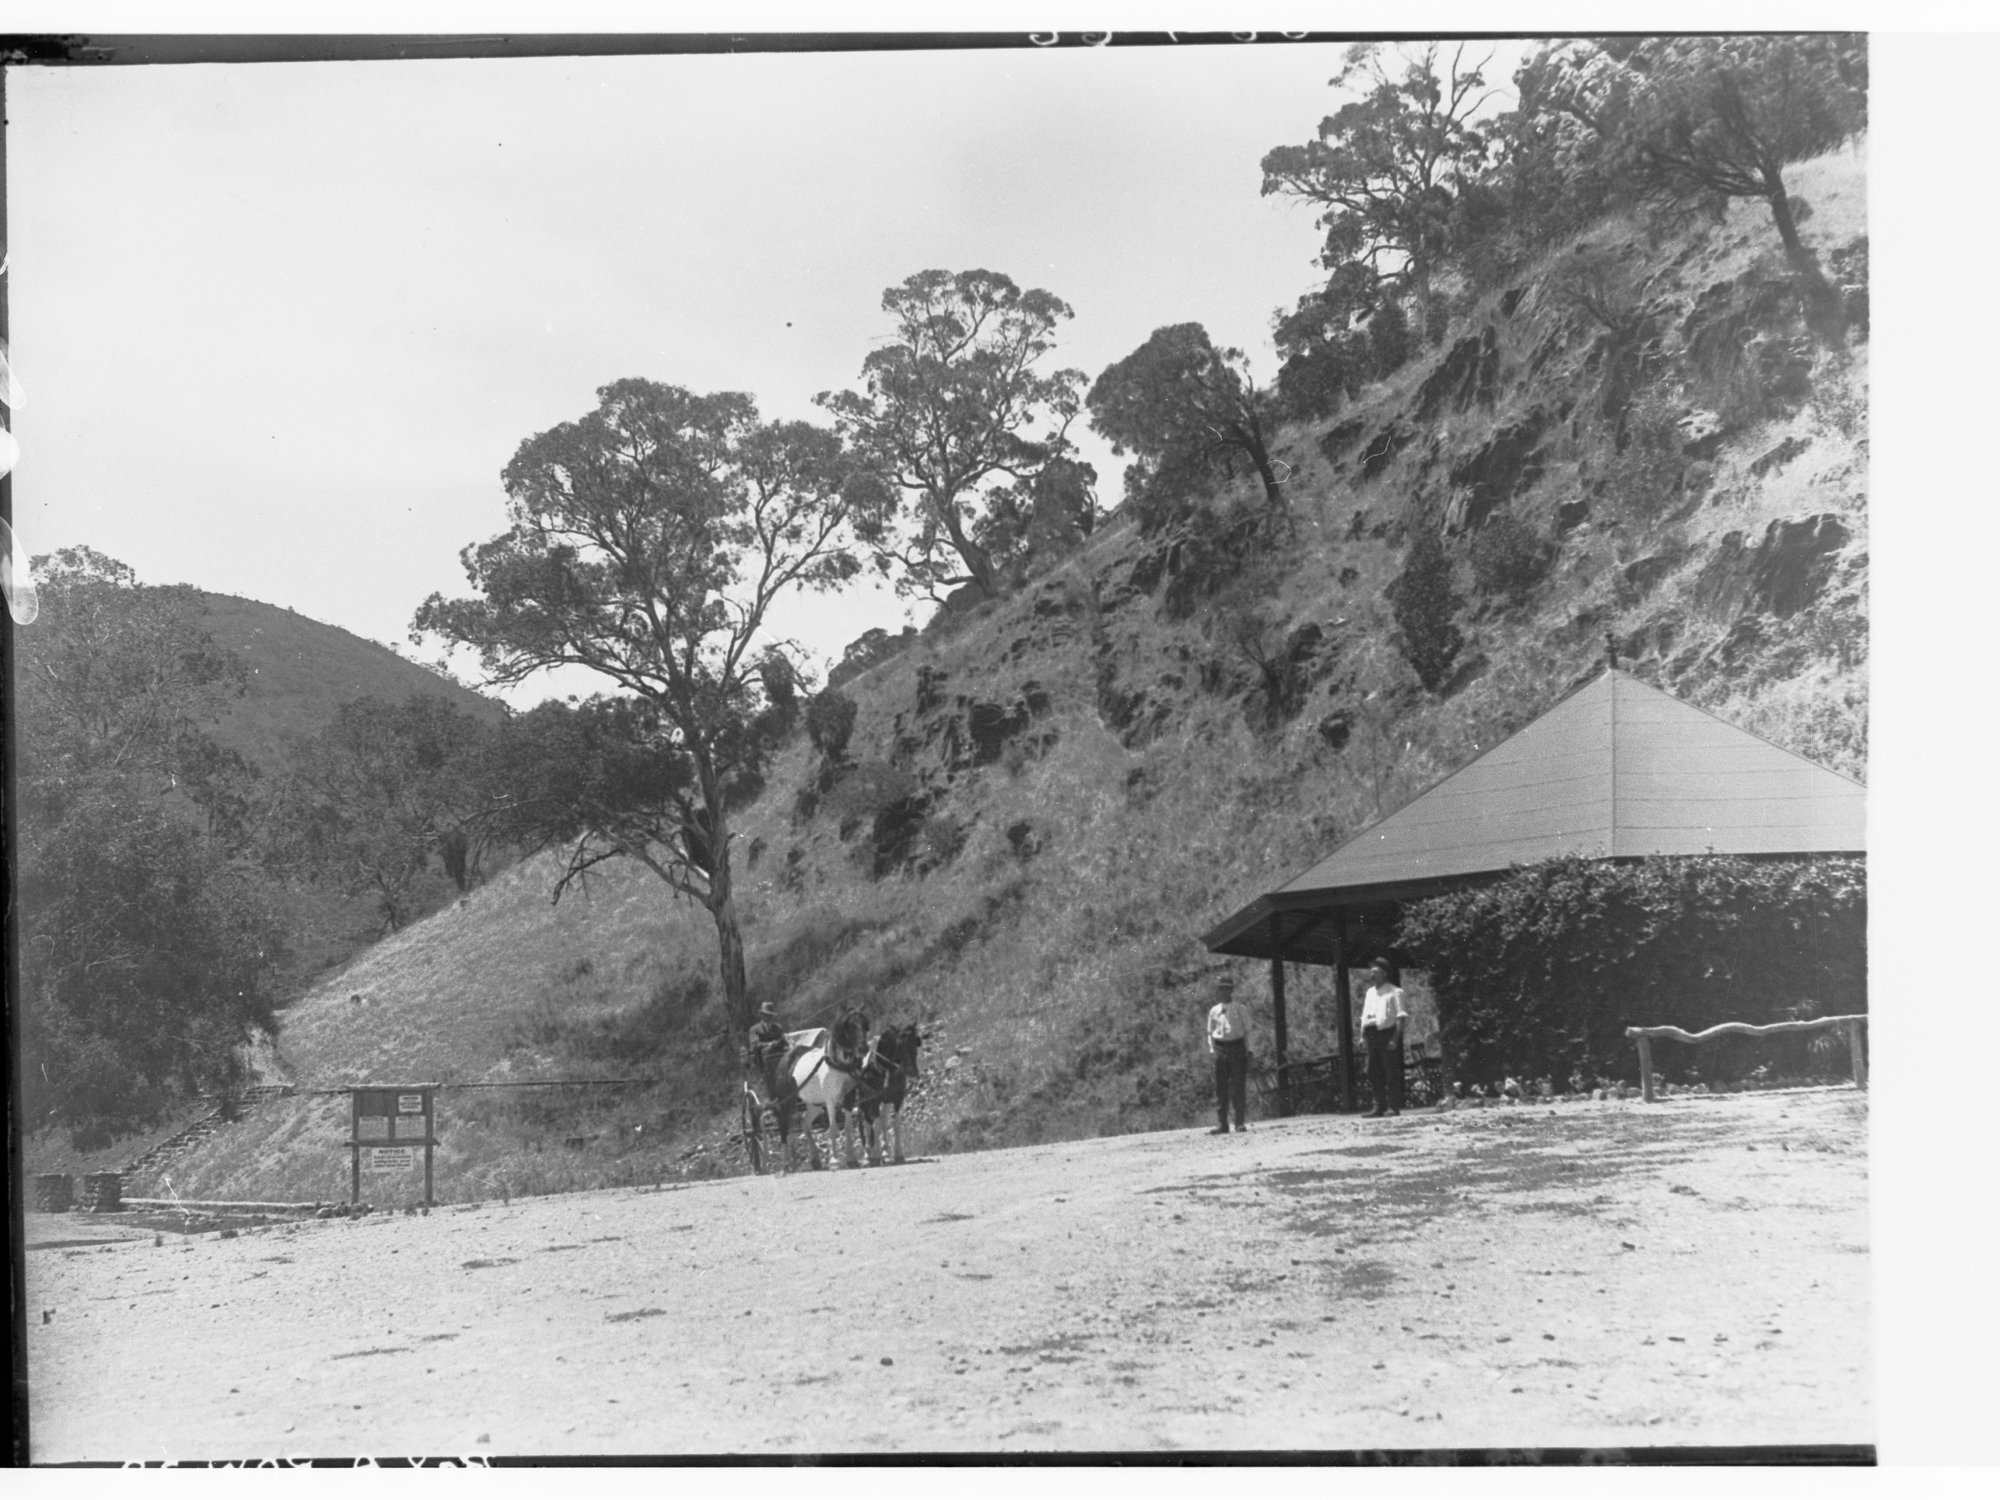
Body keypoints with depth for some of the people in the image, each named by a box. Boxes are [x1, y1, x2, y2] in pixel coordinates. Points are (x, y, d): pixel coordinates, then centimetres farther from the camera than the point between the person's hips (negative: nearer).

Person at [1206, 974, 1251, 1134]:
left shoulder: (1239, 1010, 3)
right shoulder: (1214, 1011, 10)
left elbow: (1247, 1031, 5)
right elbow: (1210, 1032, 17)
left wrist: (1248, 1050, -1)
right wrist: (1212, 1048, 4)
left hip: (1237, 1047, -3)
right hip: (1220, 1049, 3)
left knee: (1238, 1087, -3)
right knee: (1220, 1088, 1)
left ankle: (1240, 1123, 3)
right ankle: (1222, 1124, 3)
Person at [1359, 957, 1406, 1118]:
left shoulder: (1393, 992, -2)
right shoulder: (1370, 993, 19)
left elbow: (1401, 1017, -8)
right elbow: (1364, 1016, 22)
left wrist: (1395, 1038, -16)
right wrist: (1362, 1036, 11)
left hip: (1388, 1033, -7)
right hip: (1372, 1035, 7)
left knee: (1391, 1072, -6)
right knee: (1374, 1073, 5)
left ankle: (1394, 1107, -3)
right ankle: (1379, 1107, 9)